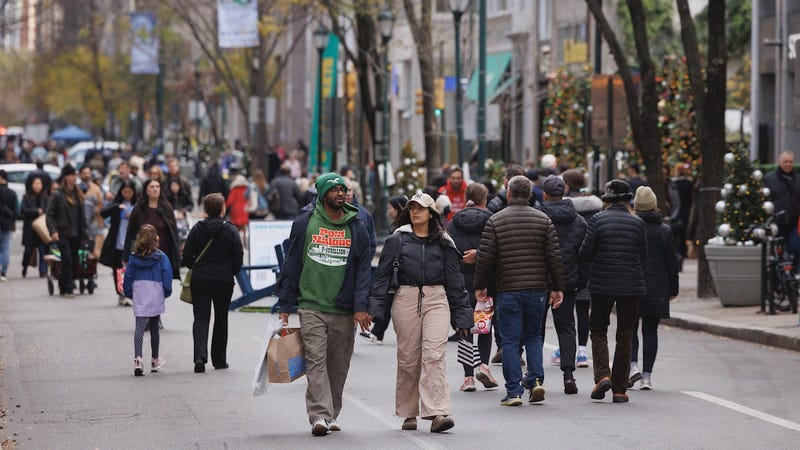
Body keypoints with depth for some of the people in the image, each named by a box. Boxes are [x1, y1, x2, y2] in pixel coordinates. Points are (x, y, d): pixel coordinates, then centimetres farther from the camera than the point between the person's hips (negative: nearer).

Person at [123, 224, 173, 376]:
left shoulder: (134, 257, 1)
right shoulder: (161, 257, -3)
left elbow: (128, 276, 5)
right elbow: (167, 274, -6)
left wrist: (129, 293, 18)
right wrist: (166, 292, 6)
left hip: (139, 297, 0)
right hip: (156, 297, 0)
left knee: (140, 327, -7)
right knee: (154, 328, 14)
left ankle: (137, 358, -28)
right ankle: (155, 361, 26)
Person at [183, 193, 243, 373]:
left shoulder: (197, 229, -1)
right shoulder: (230, 230, -6)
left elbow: (187, 257, -3)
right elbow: (238, 257, -6)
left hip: (200, 279, 1)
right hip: (223, 281, 0)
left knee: (201, 318, 0)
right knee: (221, 319, 13)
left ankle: (200, 356, -22)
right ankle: (219, 359, 20)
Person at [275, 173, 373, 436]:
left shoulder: (356, 227, 7)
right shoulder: (305, 223, 2)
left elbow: (363, 268, 6)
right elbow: (291, 264, 6)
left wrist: (360, 306, -5)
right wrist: (285, 306, 3)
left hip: (344, 310, 2)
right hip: (311, 307, -2)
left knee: (339, 365, 7)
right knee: (316, 360, -12)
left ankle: (331, 415, 18)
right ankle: (320, 415, -18)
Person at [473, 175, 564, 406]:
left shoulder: (495, 221, -3)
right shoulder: (543, 220, 2)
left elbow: (485, 258, -4)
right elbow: (555, 257, 1)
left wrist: (480, 286, 8)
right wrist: (557, 288, 8)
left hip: (507, 291, -2)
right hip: (537, 289, 2)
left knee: (510, 341, 3)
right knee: (533, 336, 18)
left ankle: (514, 391, 0)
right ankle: (535, 379, 3)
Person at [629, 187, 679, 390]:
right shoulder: (665, 231, 2)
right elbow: (672, 262, 5)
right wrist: (673, 289, 13)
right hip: (657, 288, 2)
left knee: (630, 328, 11)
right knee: (650, 331, 6)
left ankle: (633, 366, -8)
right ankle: (647, 376, 4)